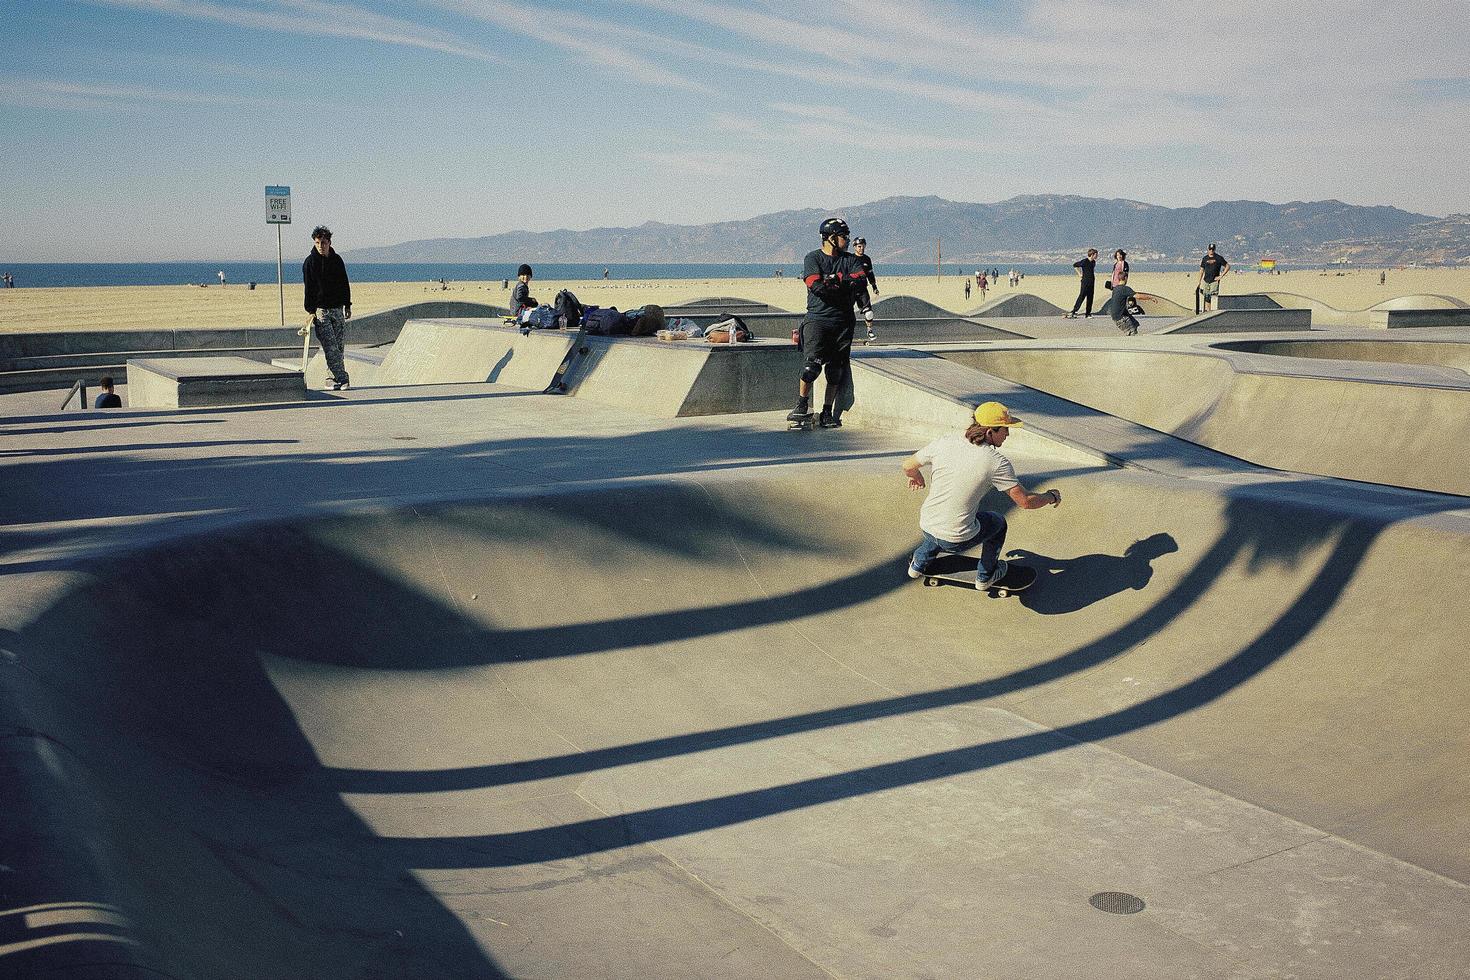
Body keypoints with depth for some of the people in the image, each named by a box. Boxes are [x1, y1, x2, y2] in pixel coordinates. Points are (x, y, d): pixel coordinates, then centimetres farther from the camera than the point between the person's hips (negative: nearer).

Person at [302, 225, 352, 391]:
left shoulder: (337, 260, 9)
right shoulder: (310, 262, -3)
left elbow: (345, 284, 17)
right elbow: (309, 288, -6)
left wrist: (348, 305, 14)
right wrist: (311, 311, -11)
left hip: (337, 308, 5)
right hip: (320, 309, -4)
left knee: (338, 344, 3)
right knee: (330, 347, -11)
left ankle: (336, 378, 9)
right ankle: (342, 379, -15)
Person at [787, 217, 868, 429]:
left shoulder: (850, 259, 13)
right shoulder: (813, 258, 2)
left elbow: (861, 281, -5)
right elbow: (816, 286, -13)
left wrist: (837, 281, -17)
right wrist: (847, 288, -10)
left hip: (843, 321, 4)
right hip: (817, 318, -4)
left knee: (836, 369, 3)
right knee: (812, 363, -17)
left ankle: (828, 412, 12)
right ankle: (802, 407, -2)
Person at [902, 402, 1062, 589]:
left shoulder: (945, 442, -8)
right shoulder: (997, 463, -18)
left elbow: (908, 466, 5)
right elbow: (1025, 502, -12)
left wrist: (917, 477, 29)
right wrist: (1051, 497, 8)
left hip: (926, 528, 4)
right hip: (957, 541, -4)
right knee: (997, 522, 26)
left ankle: (919, 564, 52)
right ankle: (985, 576, 41)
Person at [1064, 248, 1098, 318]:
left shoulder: (1093, 262, 10)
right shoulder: (1084, 261, -13)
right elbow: (1074, 265, -6)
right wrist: (1080, 274, -5)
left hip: (1091, 282, 7)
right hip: (1085, 281, -7)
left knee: (1090, 298, 7)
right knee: (1082, 296, -8)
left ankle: (1088, 314, 12)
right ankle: (1073, 312, -4)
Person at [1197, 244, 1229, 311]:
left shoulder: (1219, 258, -2)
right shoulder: (1205, 258, 8)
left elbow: (1227, 266, 1)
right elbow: (1202, 270, 13)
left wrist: (1221, 276, -6)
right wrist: (1199, 282, 9)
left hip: (1214, 281, -4)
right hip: (1206, 281, 4)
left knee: (1213, 296, -11)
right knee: (1206, 297, 7)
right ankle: (1207, 310, 15)